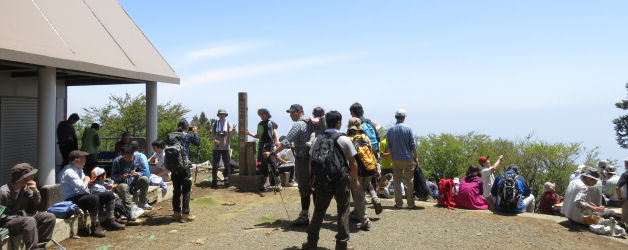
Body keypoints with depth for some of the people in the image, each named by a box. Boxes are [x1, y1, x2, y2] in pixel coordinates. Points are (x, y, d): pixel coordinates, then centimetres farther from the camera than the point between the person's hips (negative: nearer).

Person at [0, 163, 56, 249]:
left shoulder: (26, 188, 1)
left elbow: (37, 204, 9)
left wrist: (36, 191, -9)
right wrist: (16, 217, -20)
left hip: (23, 217, 7)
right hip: (7, 221, -7)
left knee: (50, 217, -7)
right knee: (30, 221, -36)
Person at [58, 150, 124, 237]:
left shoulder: (79, 170, 14)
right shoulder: (69, 172, -18)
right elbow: (82, 187, -26)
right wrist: (86, 180, -5)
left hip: (83, 195, 10)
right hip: (72, 199, -10)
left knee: (109, 195, 2)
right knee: (94, 198, -38)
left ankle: (109, 221, 10)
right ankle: (95, 226, -29)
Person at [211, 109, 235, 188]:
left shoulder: (229, 124, 7)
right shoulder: (215, 124, 9)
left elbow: (230, 136, 0)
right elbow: (212, 135, 8)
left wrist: (233, 131, -21)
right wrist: (214, 140, -14)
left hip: (225, 147, 0)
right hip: (216, 147, 0)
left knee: (227, 164, 0)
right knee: (215, 164, -1)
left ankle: (226, 180, 9)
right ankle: (214, 181, 4)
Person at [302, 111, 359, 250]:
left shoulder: (318, 140, 2)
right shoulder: (344, 140, -7)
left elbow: (311, 162, 4)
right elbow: (353, 163, -4)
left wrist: (312, 179, 14)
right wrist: (355, 180, 7)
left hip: (322, 181, 3)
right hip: (341, 181, -3)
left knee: (319, 211, 12)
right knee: (343, 212, 9)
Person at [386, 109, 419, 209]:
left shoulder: (390, 130, 3)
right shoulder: (408, 129, -5)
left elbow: (389, 147, 6)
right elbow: (413, 145, -5)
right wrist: (416, 157, 5)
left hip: (396, 160, 2)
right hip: (408, 159, -2)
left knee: (397, 182, 8)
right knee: (409, 181, 4)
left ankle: (398, 203, 9)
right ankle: (410, 204, 6)